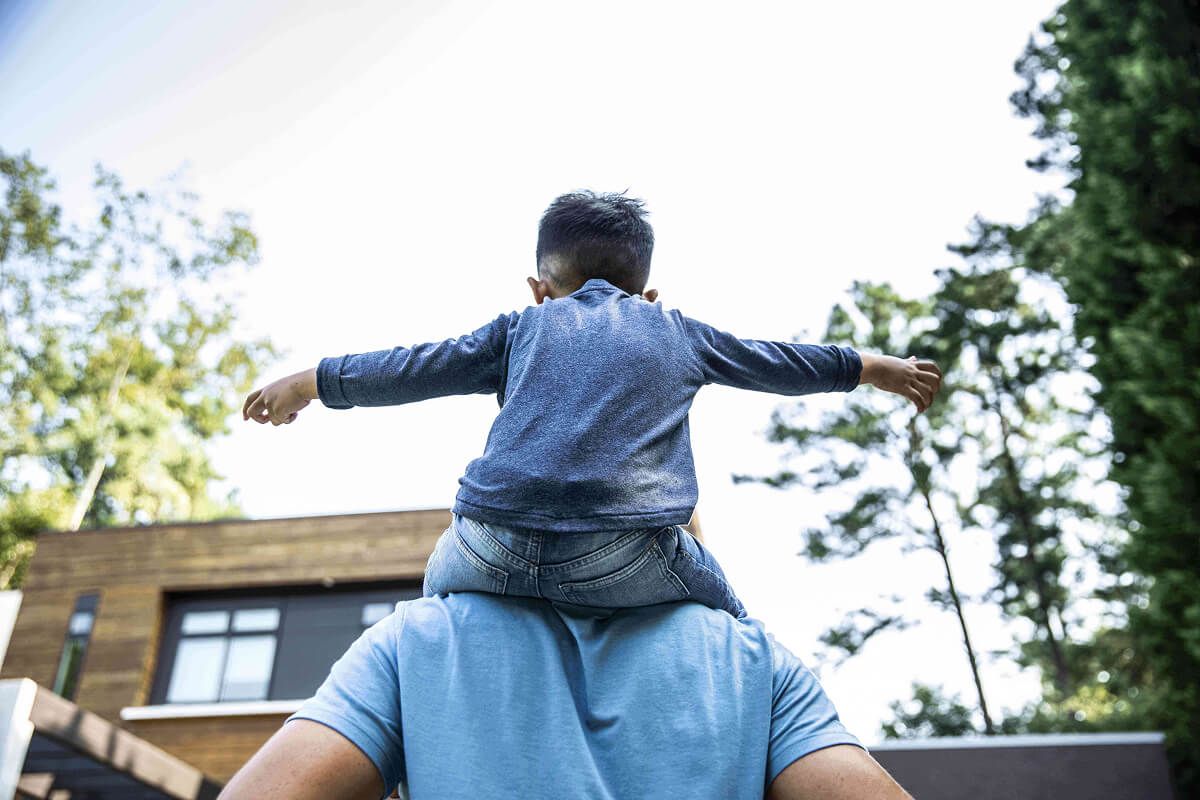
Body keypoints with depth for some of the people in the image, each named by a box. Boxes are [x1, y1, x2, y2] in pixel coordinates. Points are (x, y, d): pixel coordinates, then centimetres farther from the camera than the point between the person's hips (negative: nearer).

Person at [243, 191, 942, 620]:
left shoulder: (523, 328, 23)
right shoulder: (678, 331, 24)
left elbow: (412, 369, 24)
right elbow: (779, 363, 35)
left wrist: (309, 384, 38)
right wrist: (879, 369, 50)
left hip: (494, 548, 2)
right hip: (628, 561, -1)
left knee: (443, 581, 34)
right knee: (731, 626, 25)